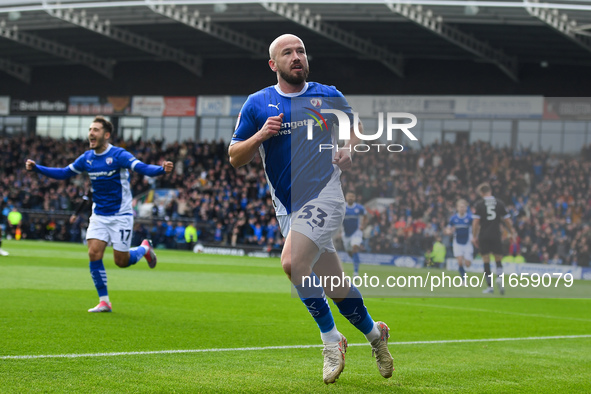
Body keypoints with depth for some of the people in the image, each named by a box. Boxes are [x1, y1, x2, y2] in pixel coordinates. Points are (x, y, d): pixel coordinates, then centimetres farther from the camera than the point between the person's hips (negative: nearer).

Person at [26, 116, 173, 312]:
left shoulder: (119, 155, -16)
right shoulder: (87, 158, 1)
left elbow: (144, 169, -28)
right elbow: (64, 173, 13)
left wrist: (162, 169, -48)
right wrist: (36, 168, 6)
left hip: (120, 215, -5)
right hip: (99, 215, 5)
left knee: (121, 261, -3)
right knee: (94, 254, -11)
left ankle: (144, 248, 31)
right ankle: (104, 302, -1)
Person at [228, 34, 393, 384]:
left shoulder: (328, 96, 4)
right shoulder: (257, 104, 4)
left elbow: (354, 126, 20)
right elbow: (235, 158, 5)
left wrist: (349, 150, -1)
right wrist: (260, 136, -13)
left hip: (324, 195, -3)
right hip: (287, 206, 3)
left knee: (293, 263, -25)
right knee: (335, 286, 9)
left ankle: (331, 339, -8)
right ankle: (374, 332, 34)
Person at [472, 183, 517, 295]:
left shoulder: (479, 205, -3)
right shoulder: (499, 203, 3)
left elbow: (475, 222, -7)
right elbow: (507, 220, 6)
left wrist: (474, 236, 1)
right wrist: (512, 233, 17)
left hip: (483, 236, -1)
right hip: (496, 235, 1)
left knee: (486, 261, 5)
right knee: (498, 260, 9)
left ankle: (490, 286, 3)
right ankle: (499, 278, -19)